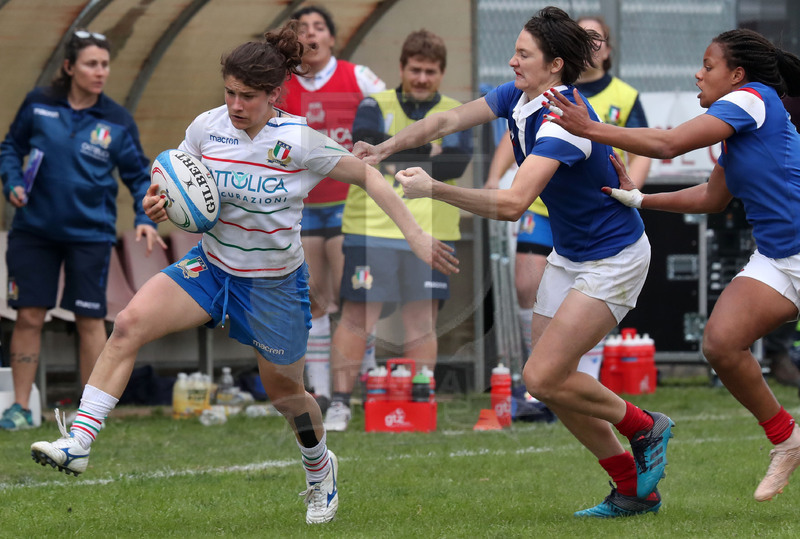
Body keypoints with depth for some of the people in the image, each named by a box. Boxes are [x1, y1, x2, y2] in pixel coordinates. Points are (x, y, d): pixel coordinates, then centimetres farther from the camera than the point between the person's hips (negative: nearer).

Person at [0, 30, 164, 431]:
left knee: (89, 320, 3)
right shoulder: (38, 104, -2)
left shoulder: (118, 122, -3)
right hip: (35, 229, 1)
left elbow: (138, 174, 3)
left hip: (90, 235, 0)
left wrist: (145, 218, -11)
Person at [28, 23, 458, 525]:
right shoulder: (207, 127, -9)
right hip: (211, 266, 3)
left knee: (285, 392, 14)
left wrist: (415, 234, -12)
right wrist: (160, 204, -18)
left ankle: (321, 469, 46)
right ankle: (79, 441, -23)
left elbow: (367, 175, -8)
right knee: (130, 323, -21)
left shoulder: (298, 141, -18)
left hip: (275, 284, -3)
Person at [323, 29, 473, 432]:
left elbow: (455, 164, -8)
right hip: (372, 229, -2)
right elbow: (367, 143, -13)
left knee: (422, 321, 5)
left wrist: (396, 160, -12)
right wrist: (426, 149, -13)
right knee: (357, 317, -4)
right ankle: (340, 403, -1)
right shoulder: (376, 107, 7)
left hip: (431, 234, 2)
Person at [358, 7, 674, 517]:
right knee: (554, 382, 4)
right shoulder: (519, 97, -2)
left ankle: (646, 428, 8)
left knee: (543, 377, -15)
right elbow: (448, 120, 6)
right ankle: (634, 490, 15)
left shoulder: (563, 121, -29)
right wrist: (385, 149, -4)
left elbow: (512, 203, -37)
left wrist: (434, 189, -34)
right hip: (568, 257, 9)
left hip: (613, 260, -9)